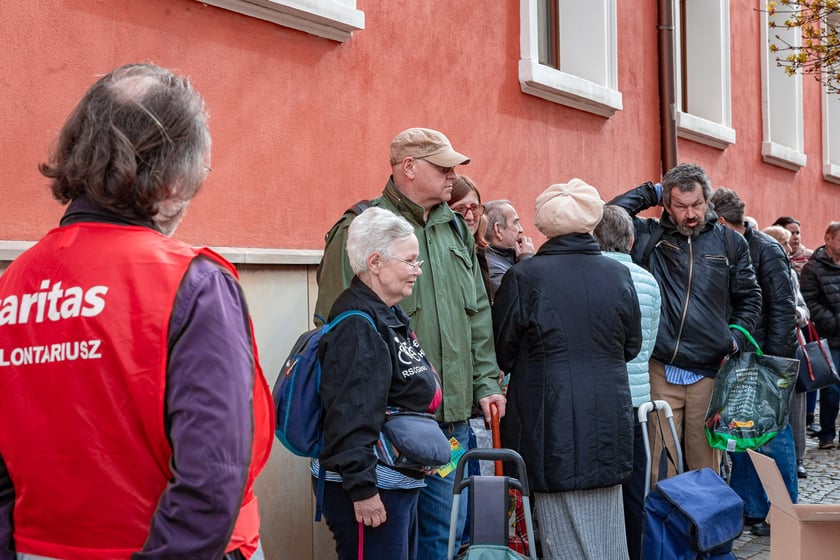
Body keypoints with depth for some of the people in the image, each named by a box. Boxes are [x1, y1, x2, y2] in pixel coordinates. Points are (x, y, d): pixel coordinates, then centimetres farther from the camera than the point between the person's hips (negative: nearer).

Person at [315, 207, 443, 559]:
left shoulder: (390, 316, 14)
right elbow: (351, 416, -25)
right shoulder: (357, 327, -19)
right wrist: (362, 488, -26)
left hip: (401, 482, 11)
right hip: (370, 488, -10)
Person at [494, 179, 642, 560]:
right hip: (608, 415, 4)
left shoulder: (524, 277, -12)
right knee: (606, 529, 17)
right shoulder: (619, 275, 0)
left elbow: (502, 353, -4)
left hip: (551, 421, -4)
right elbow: (632, 345, 11)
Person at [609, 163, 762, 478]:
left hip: (708, 373, 1)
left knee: (706, 466, 8)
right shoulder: (650, 236, 7)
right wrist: (651, 192, 3)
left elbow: (749, 297, 17)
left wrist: (736, 337, 3)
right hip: (659, 371, -1)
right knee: (659, 466, 1)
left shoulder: (731, 243, 10)